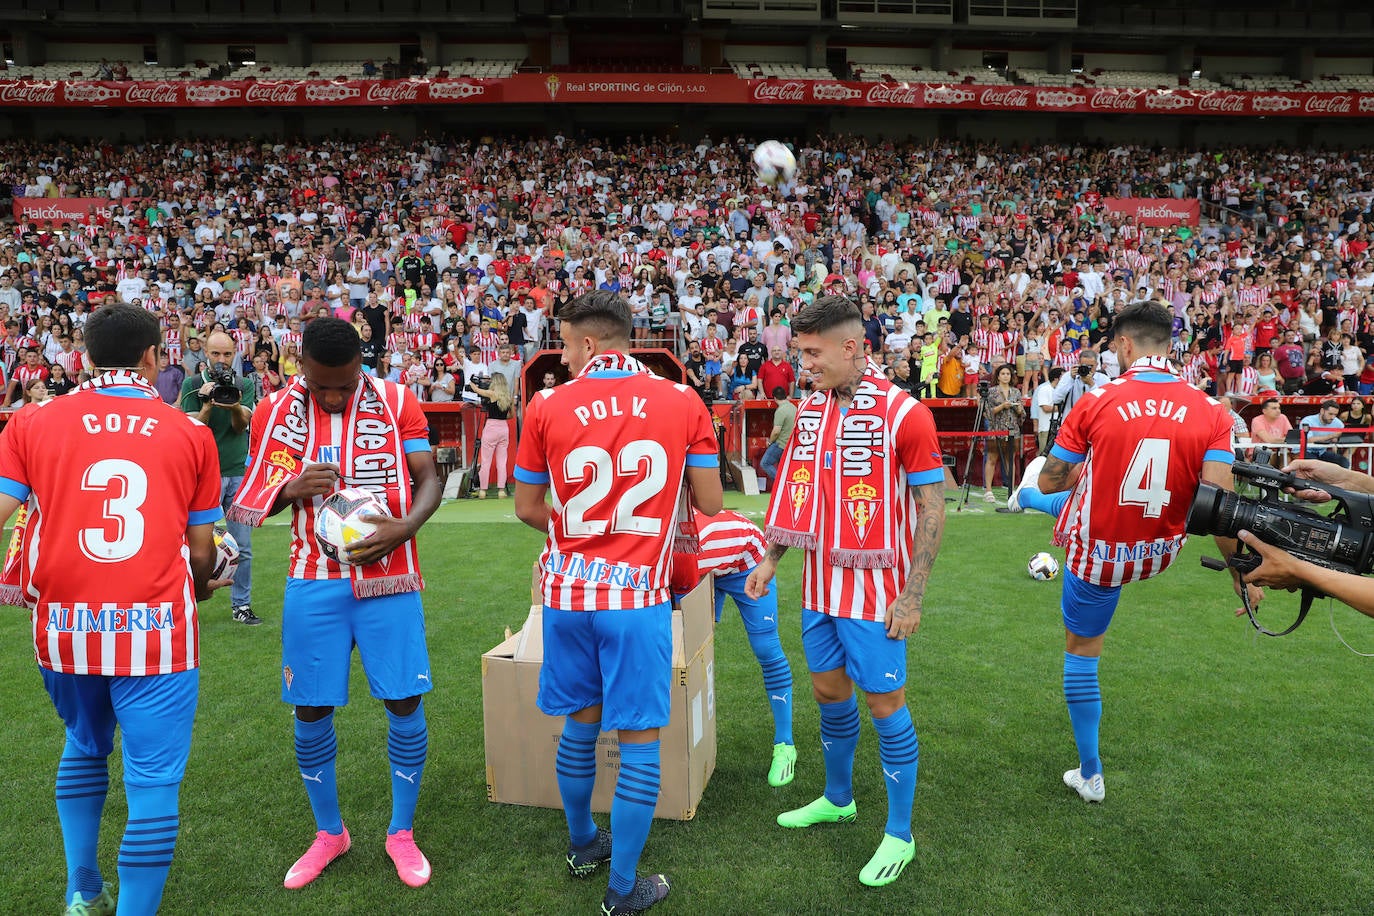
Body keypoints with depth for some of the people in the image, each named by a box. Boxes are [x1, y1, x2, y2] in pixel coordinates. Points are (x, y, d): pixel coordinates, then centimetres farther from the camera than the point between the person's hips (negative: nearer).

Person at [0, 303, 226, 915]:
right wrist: (203, 586, 26)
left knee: (84, 747, 27)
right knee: (153, 781, 5)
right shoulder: (190, 433, 0)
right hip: (157, 631, -4)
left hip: (63, 628, 4)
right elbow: (201, 550, 5)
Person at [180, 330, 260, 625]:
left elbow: (241, 425, -6)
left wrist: (235, 406, -27)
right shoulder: (192, 385, 1)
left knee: (243, 547, 6)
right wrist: (207, 405, -23)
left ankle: (241, 604, 15)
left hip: (239, 473, 2)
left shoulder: (245, 385, 7)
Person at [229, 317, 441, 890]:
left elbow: (429, 480, -1)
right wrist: (290, 489, -15)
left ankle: (401, 833, 22)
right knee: (311, 710, 6)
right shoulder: (276, 412, 2)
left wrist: (405, 526, -21)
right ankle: (328, 833, 30)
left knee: (404, 704, 0)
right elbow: (255, 502, 8)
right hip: (313, 581, 1)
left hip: (389, 576, -1)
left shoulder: (397, 402, -2)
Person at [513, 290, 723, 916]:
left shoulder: (547, 407, -3)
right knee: (639, 741, 8)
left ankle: (583, 847, 41)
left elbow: (527, 509, 6)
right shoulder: (682, 401, -4)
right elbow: (710, 503, 0)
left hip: (568, 590, 3)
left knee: (581, 724, 21)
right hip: (638, 595, -2)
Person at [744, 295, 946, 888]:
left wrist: (912, 595, -15)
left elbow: (932, 507, -13)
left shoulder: (903, 413, -15)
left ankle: (899, 834, 20)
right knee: (829, 693, 17)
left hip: (875, 590, -6)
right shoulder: (809, 410, 5)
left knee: (885, 706, 3)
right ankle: (836, 800, 39)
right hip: (820, 585, 6)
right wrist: (770, 559, 10)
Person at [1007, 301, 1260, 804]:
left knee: (1082, 651, 20)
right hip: (1159, 553, 4)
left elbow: (1052, 482, -8)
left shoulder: (1095, 404, -20)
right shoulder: (1211, 413, -14)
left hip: (1097, 554, -4)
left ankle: (1090, 775, 36)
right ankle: (1025, 495, 69)